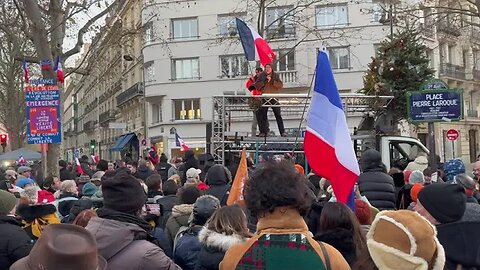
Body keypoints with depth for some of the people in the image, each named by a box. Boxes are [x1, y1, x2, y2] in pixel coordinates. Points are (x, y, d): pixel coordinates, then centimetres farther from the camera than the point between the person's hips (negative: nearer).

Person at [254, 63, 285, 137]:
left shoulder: (275, 75, 6)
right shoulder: (261, 76, 6)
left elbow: (281, 85, -6)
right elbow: (257, 85, -3)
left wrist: (272, 81, -16)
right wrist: (264, 81, -13)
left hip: (274, 98, 0)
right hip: (265, 98, 1)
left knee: (278, 115, -2)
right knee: (263, 115, 0)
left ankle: (282, 132, 1)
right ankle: (263, 132, 8)